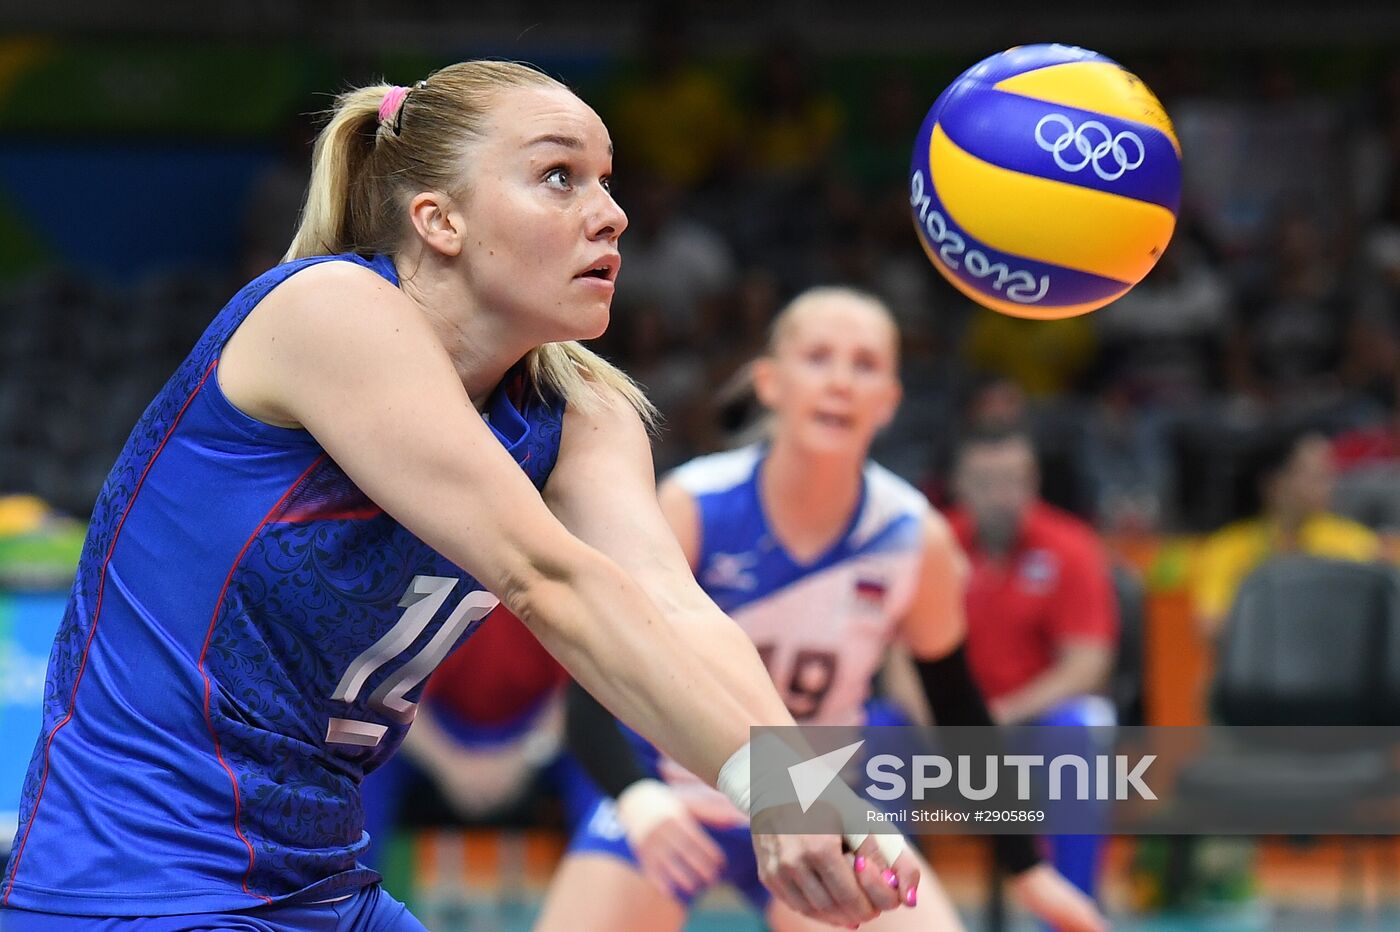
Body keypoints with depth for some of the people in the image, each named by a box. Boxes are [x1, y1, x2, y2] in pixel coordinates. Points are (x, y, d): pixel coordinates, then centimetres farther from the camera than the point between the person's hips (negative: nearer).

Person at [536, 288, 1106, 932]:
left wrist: (1028, 868, 4)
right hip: (665, 800, -2)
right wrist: (637, 799, -47)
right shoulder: (691, 509, -22)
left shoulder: (915, 538, -14)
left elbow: (956, 705, 2)